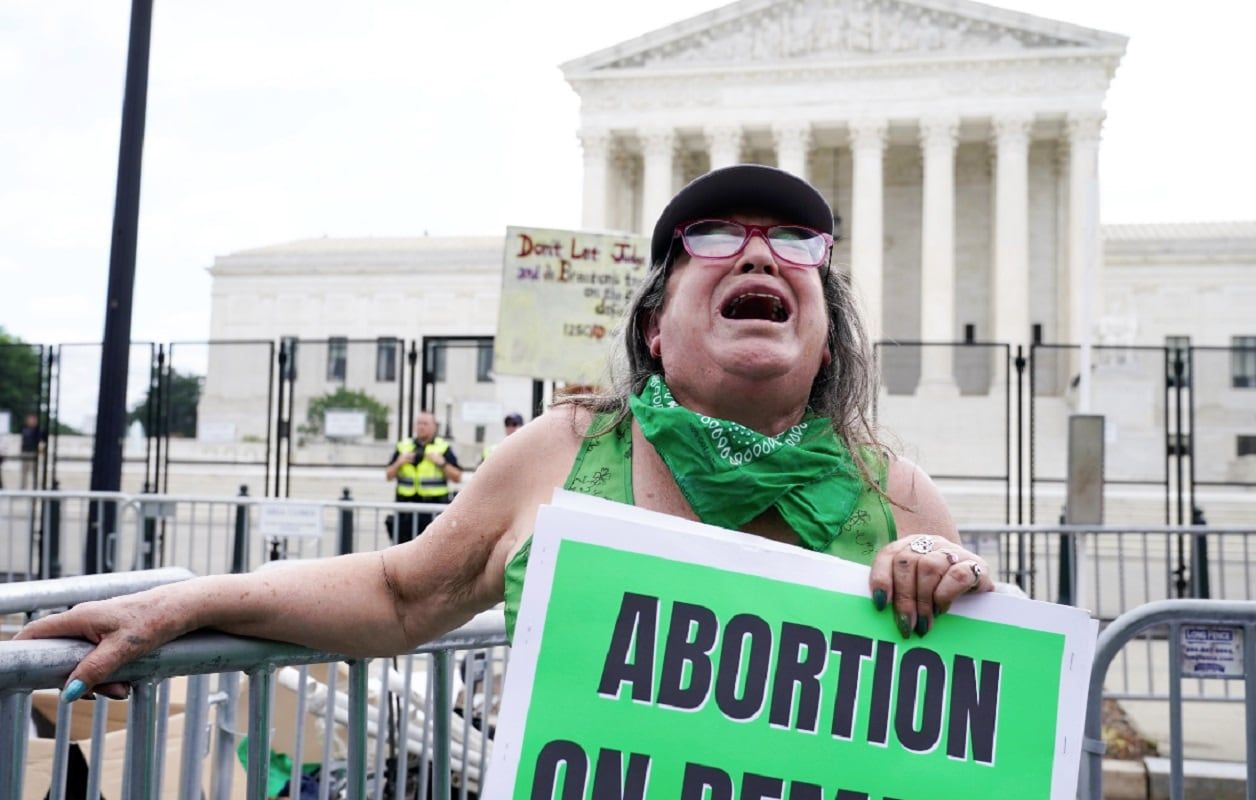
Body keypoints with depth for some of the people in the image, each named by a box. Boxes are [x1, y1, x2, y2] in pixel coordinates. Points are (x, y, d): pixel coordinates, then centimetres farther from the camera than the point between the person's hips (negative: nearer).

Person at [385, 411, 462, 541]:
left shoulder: (443, 448, 3)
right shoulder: (403, 446, 12)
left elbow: (457, 477, -1)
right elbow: (389, 475, 14)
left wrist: (442, 463, -13)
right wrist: (399, 463, -4)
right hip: (406, 505, 3)